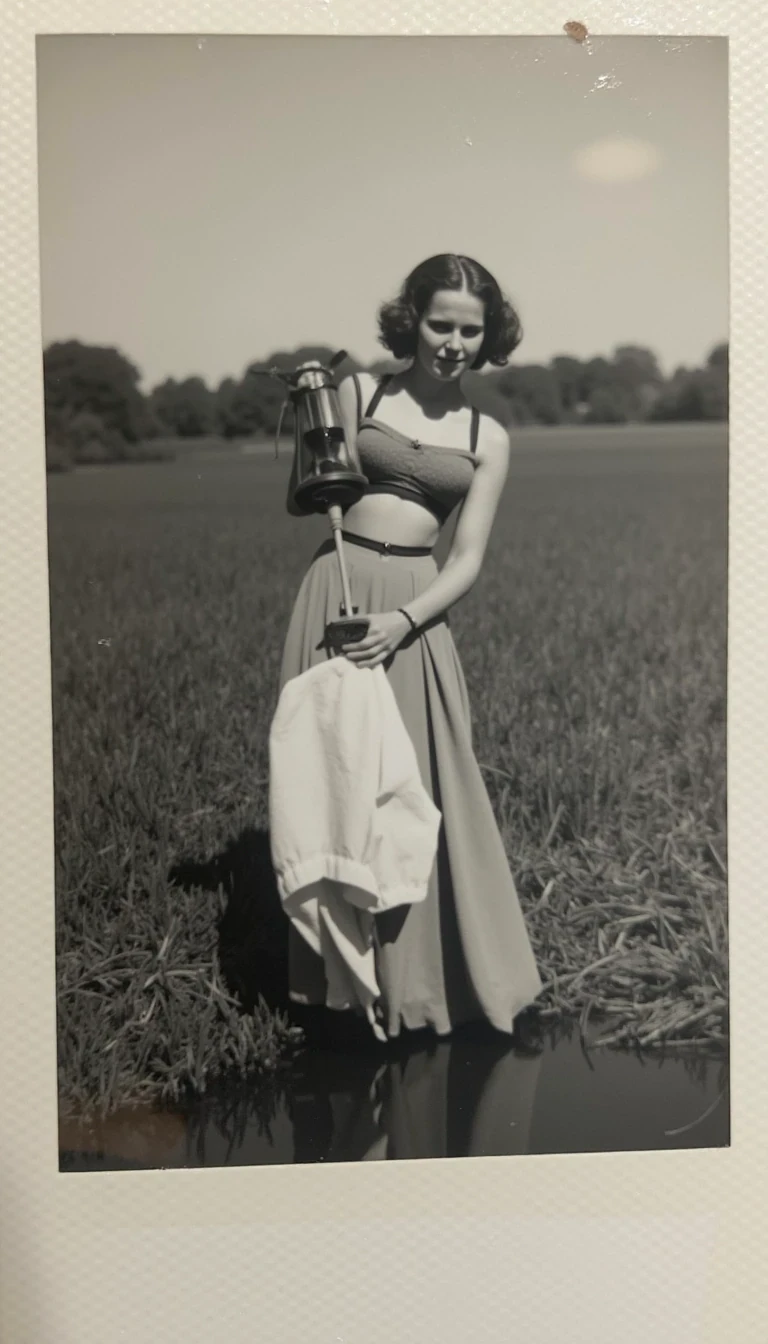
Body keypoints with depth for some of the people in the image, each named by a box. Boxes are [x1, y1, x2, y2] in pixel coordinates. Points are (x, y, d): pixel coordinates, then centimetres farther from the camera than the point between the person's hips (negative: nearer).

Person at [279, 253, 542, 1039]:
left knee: (418, 783, 1)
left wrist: (404, 620, -15)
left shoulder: (487, 438, 8)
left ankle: (419, 973, 20)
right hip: (334, 592, 0)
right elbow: (298, 502, 6)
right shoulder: (357, 392, 5)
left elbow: (468, 559, 1)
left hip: (416, 608, 1)